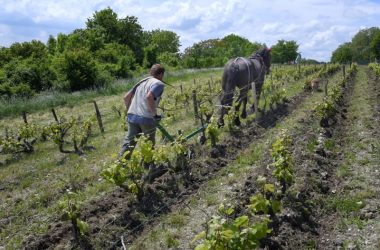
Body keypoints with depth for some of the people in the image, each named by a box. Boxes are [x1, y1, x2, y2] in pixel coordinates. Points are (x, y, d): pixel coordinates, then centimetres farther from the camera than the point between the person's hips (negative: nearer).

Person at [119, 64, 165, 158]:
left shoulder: (142, 81, 21)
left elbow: (126, 97, 20)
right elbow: (149, 97, -21)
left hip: (132, 116, 6)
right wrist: (155, 114, -12)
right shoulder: (158, 83, -1)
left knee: (129, 142, 12)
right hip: (146, 118, -6)